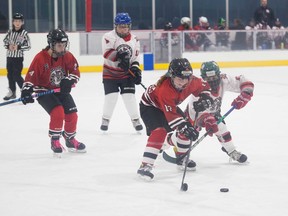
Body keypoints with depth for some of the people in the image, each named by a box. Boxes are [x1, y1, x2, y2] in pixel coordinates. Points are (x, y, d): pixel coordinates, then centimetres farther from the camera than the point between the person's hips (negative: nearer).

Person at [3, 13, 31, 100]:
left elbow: (28, 46, -8)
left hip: (18, 57, -5)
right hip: (9, 56, 5)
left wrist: (19, 47, -19)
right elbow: (5, 41, 13)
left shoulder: (24, 33, -9)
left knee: (16, 75, -10)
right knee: (10, 75, 11)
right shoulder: (10, 31, 3)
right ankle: (12, 92, 23)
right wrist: (8, 46, -7)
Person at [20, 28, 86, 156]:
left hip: (61, 90, 5)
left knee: (72, 114, 0)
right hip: (44, 91, -5)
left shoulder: (67, 56, -8)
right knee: (58, 112, -25)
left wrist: (69, 81, -19)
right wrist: (26, 91, -30)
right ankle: (55, 142, -8)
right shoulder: (40, 58, -22)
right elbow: (31, 76, -20)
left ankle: (70, 140, 25)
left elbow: (75, 71, -1)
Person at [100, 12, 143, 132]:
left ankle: (135, 119, 6)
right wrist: (119, 55, -38)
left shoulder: (134, 40, 4)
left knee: (129, 95, -5)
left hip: (126, 73, 3)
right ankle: (105, 120, 7)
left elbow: (135, 58, 7)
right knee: (111, 96, -9)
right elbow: (107, 53, -24)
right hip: (110, 72, -3)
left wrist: (136, 69, -8)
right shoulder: (109, 36, -11)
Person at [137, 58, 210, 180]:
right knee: (159, 131, -28)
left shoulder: (191, 82, -22)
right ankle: (145, 166, -31)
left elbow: (203, 87, 2)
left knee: (186, 128, 5)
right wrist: (184, 127, -46)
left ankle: (182, 158, 25)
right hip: (149, 105, -8)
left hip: (169, 105, 8)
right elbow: (171, 114, -41)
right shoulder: (165, 89, -41)